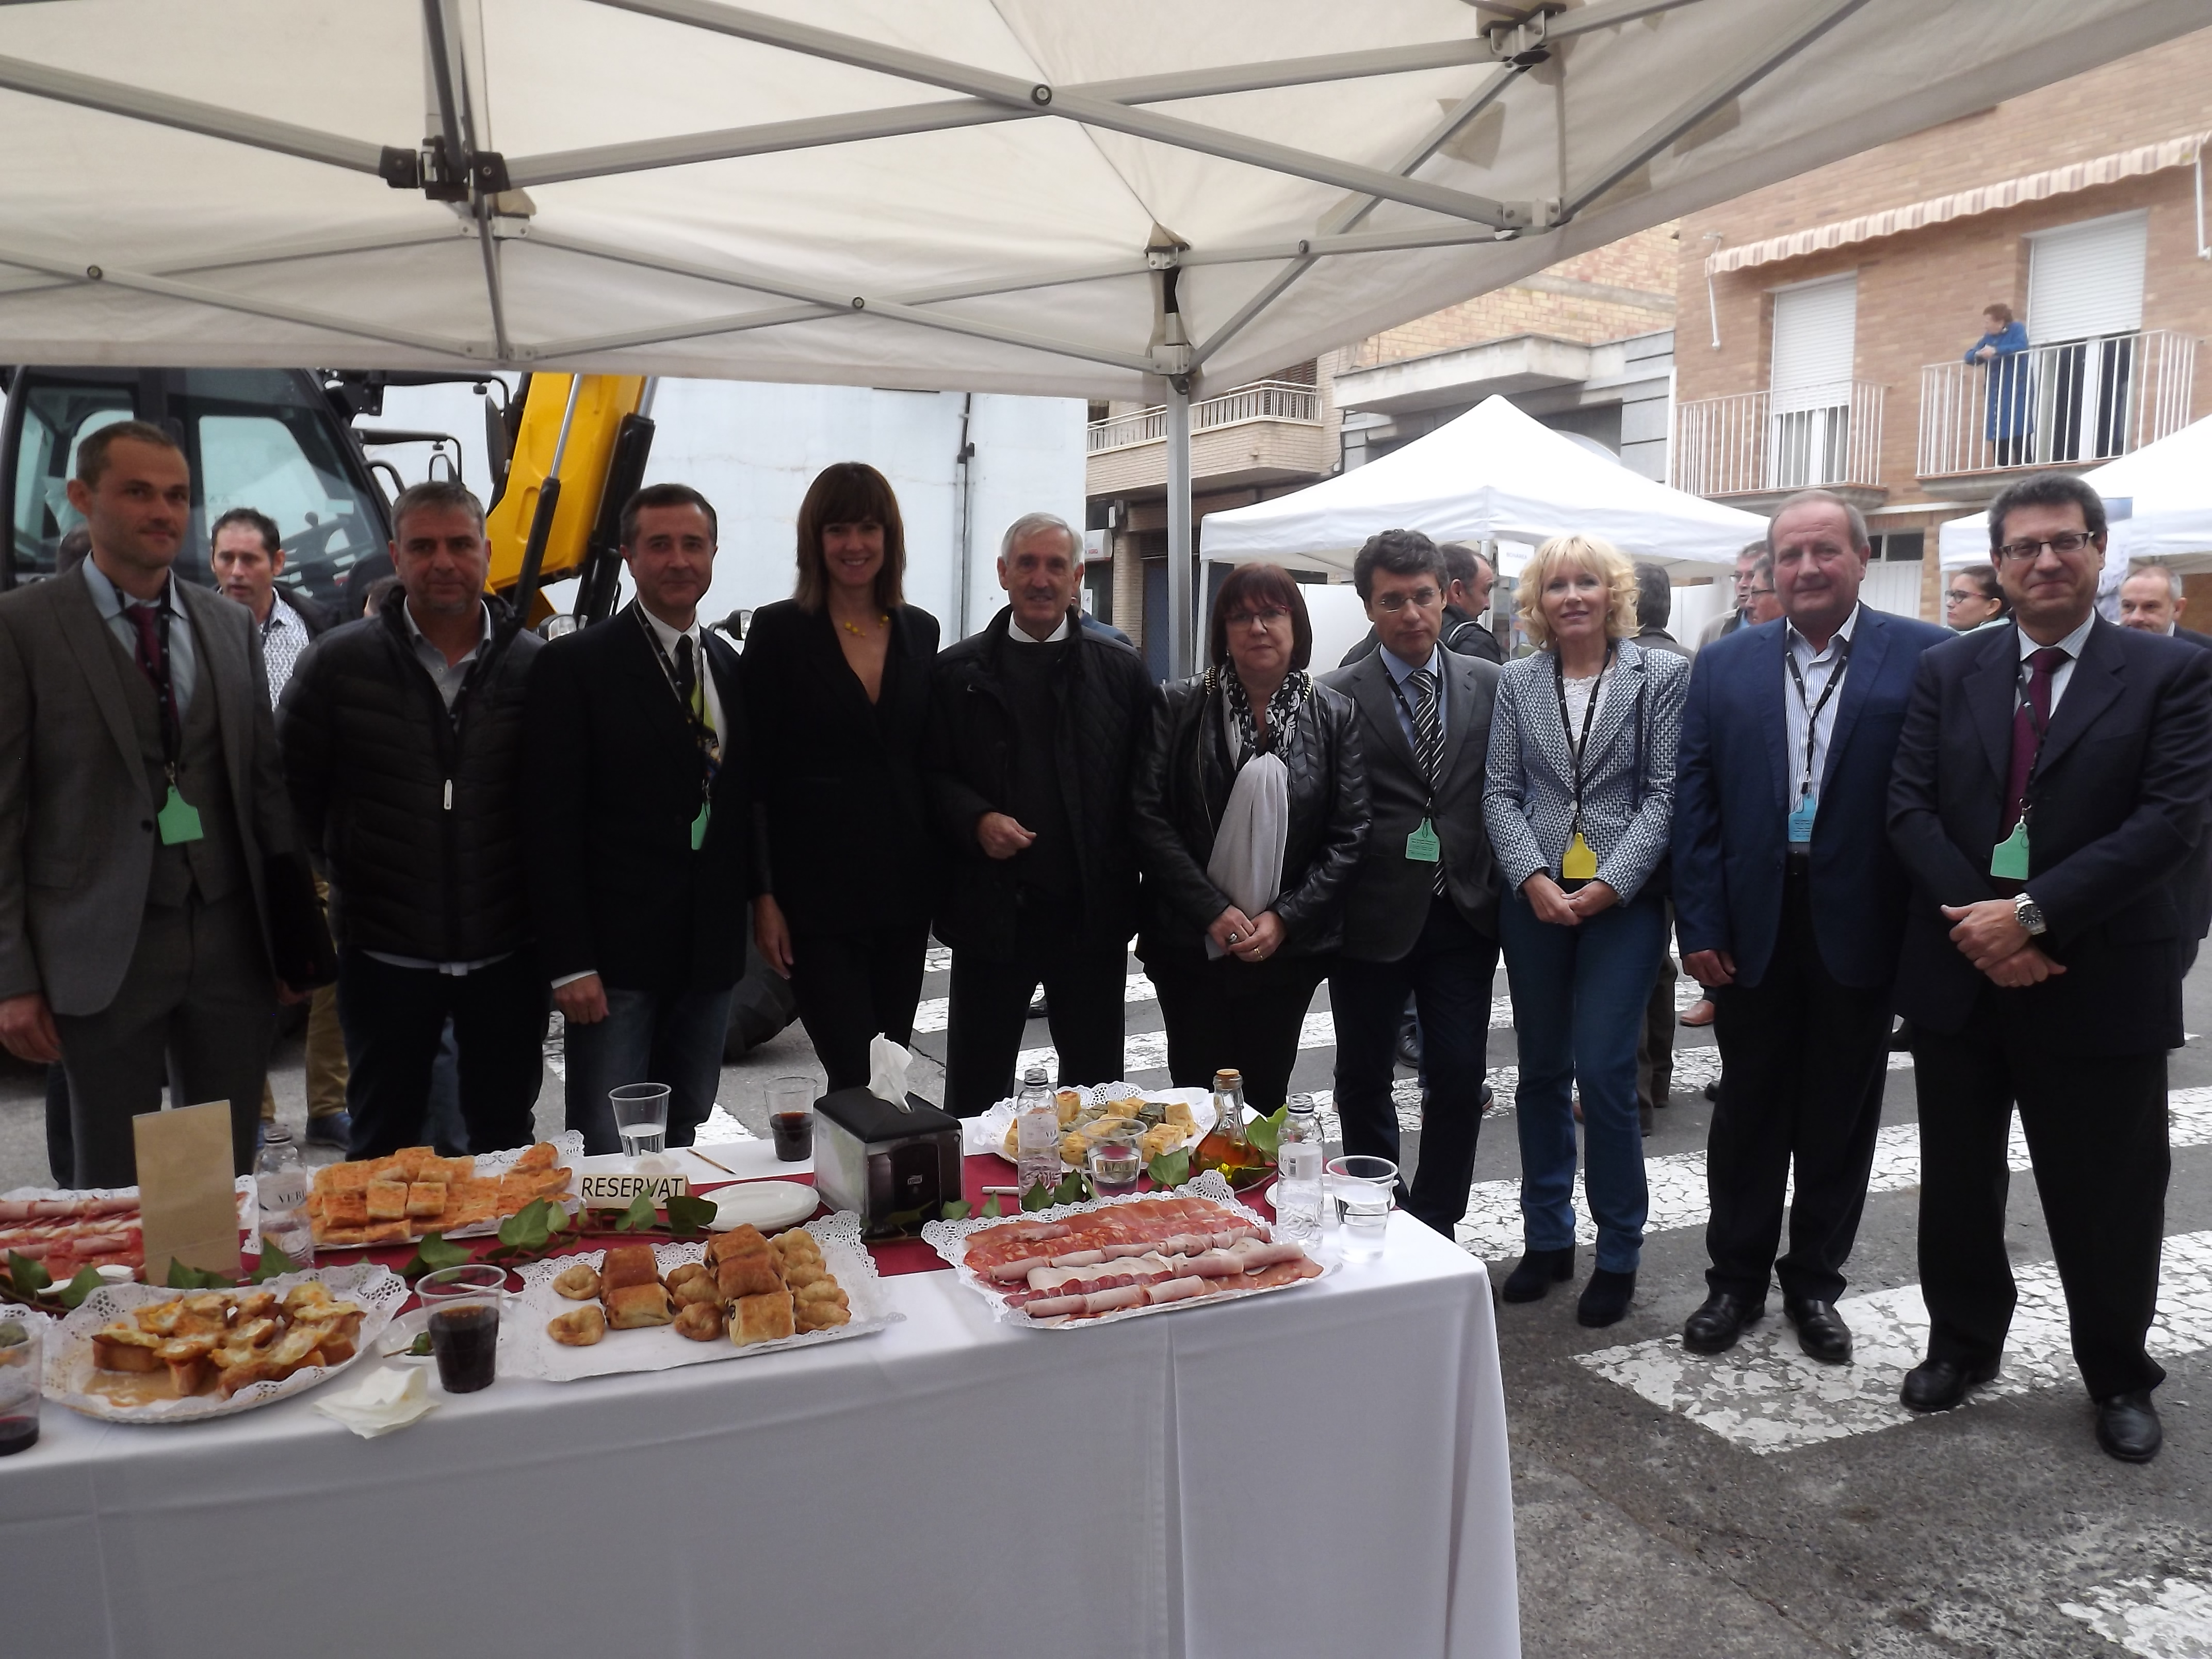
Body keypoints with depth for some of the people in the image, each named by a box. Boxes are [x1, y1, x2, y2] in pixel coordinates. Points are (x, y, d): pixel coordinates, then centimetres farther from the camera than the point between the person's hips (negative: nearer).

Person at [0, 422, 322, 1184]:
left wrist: (294, 925, 9)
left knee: (228, 1175, 13)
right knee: (113, 1185, 8)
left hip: (231, 941, 4)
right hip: (104, 950, -3)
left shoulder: (230, 623, 9)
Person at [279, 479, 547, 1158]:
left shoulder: (534, 666, -1)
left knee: (506, 1142, 15)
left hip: (506, 955, 1)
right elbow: (290, 791, 5)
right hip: (385, 952, 0)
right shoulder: (338, 662, -2)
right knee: (383, 1148, 14)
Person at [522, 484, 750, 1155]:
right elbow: (551, 825, -10)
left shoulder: (733, 667, 11)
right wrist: (569, 962, -14)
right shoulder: (575, 665, -6)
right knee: (607, 1156, 0)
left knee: (680, 1143, 15)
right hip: (614, 956, -5)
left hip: (711, 951, 5)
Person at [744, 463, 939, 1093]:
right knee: (856, 1080, -7)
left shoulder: (920, 631, 9)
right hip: (816, 888, -4)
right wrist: (763, 895, -9)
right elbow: (755, 773, -5)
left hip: (904, 884, 4)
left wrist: (944, 875, 8)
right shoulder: (779, 629, -3)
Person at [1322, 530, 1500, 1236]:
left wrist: (1500, 890, 1)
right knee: (1364, 1081, 11)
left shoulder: (1489, 685, 5)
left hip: (1463, 913, 2)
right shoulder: (1337, 696, -4)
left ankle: (1435, 1226, 23)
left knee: (1459, 1081, 5)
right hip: (1374, 919, -2)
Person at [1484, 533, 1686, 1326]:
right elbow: (1500, 793, 4)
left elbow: (1665, 793, -5)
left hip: (1623, 899, -3)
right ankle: (1547, 1238, 24)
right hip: (1534, 898, 3)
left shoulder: (1662, 675, 1)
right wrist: (1535, 879, -11)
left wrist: (1606, 886, -14)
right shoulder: (1515, 682, 8)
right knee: (1542, 1071, 10)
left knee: (1603, 1071, -7)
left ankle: (1618, 1253, 10)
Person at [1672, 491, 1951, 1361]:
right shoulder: (1725, 664, 3)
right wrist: (1700, 925, -4)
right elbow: (1694, 801, 2)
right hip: (1754, 923, 2)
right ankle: (1735, 1279, 27)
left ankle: (1815, 1283, 29)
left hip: (1858, 924, -1)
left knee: (1841, 1116, 12)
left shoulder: (1926, 658, -4)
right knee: (1749, 1109, 12)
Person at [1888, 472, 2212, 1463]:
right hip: (1959, 972, 3)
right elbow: (1910, 807, -1)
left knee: (2107, 1197, 10)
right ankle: (1962, 1344, 35)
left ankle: (2119, 1376, 32)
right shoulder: (1948, 671, 5)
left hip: (2101, 983, -2)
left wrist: (2031, 914, -20)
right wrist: (1978, 922, -14)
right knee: (1956, 1184, 15)